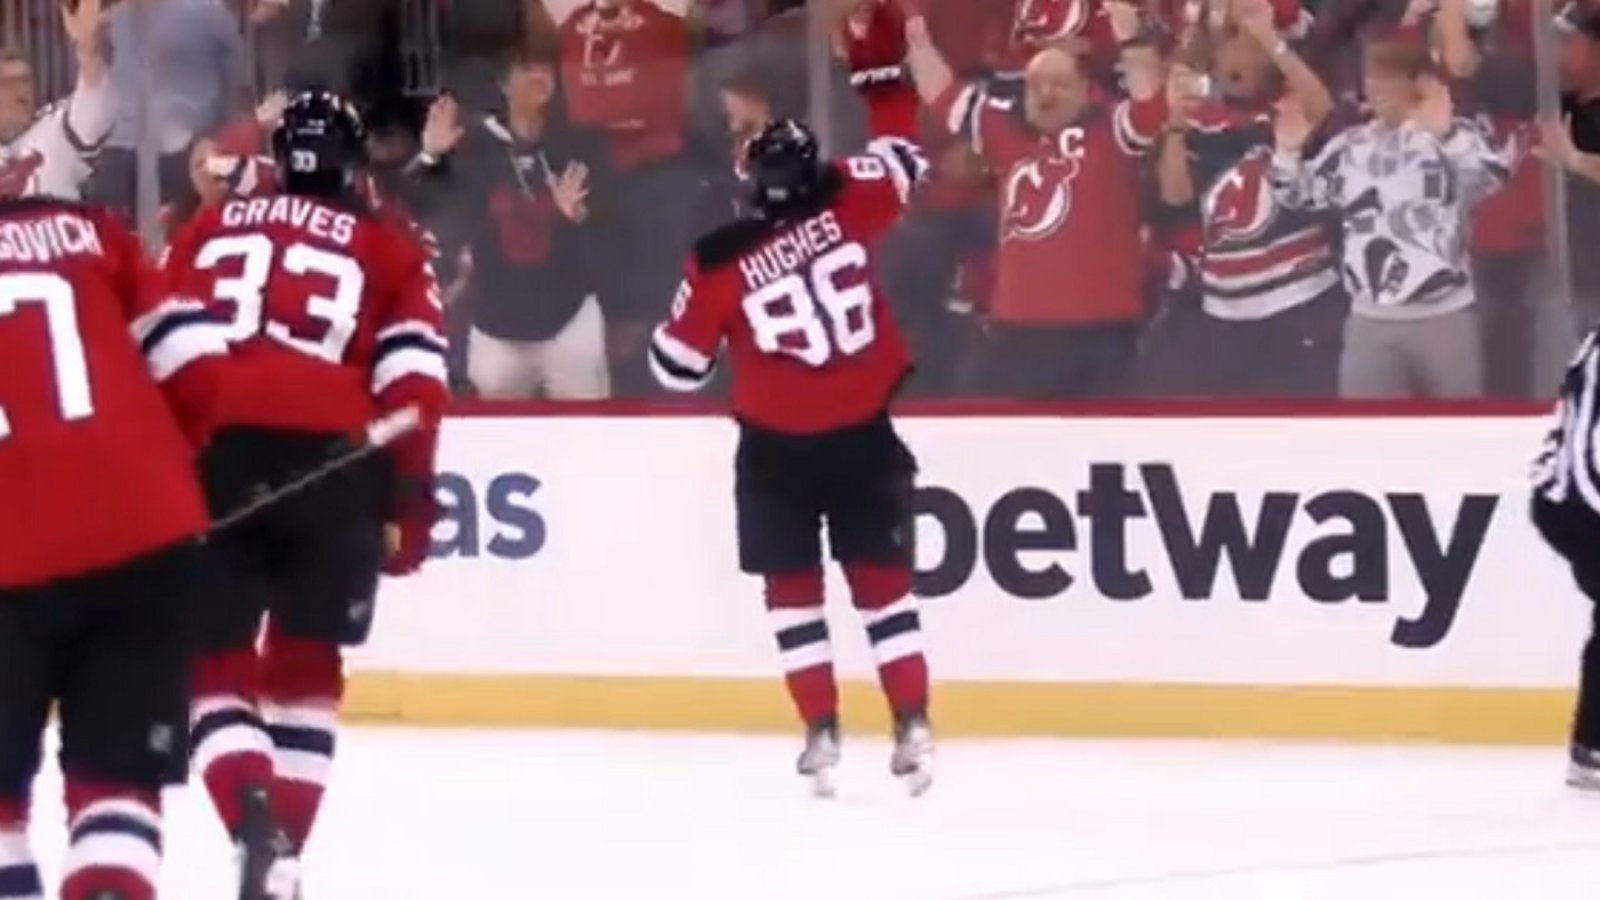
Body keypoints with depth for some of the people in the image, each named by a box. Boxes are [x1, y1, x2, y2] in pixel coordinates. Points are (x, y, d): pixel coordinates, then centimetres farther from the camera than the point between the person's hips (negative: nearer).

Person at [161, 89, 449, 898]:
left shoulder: (211, 230, 19)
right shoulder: (389, 252, 15)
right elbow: (411, 381, 3)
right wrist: (408, 503, 5)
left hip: (214, 456, 0)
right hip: (333, 464, 0)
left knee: (215, 662, 10)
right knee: (304, 665, 17)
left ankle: (253, 812, -18)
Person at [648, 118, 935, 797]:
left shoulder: (719, 263, -13)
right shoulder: (844, 203, -10)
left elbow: (677, 365, -4)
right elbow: (902, 159, 8)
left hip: (776, 446, -2)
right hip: (863, 434, 2)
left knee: (793, 587, 12)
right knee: (882, 582, 9)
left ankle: (822, 731, 7)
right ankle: (911, 726, 1)